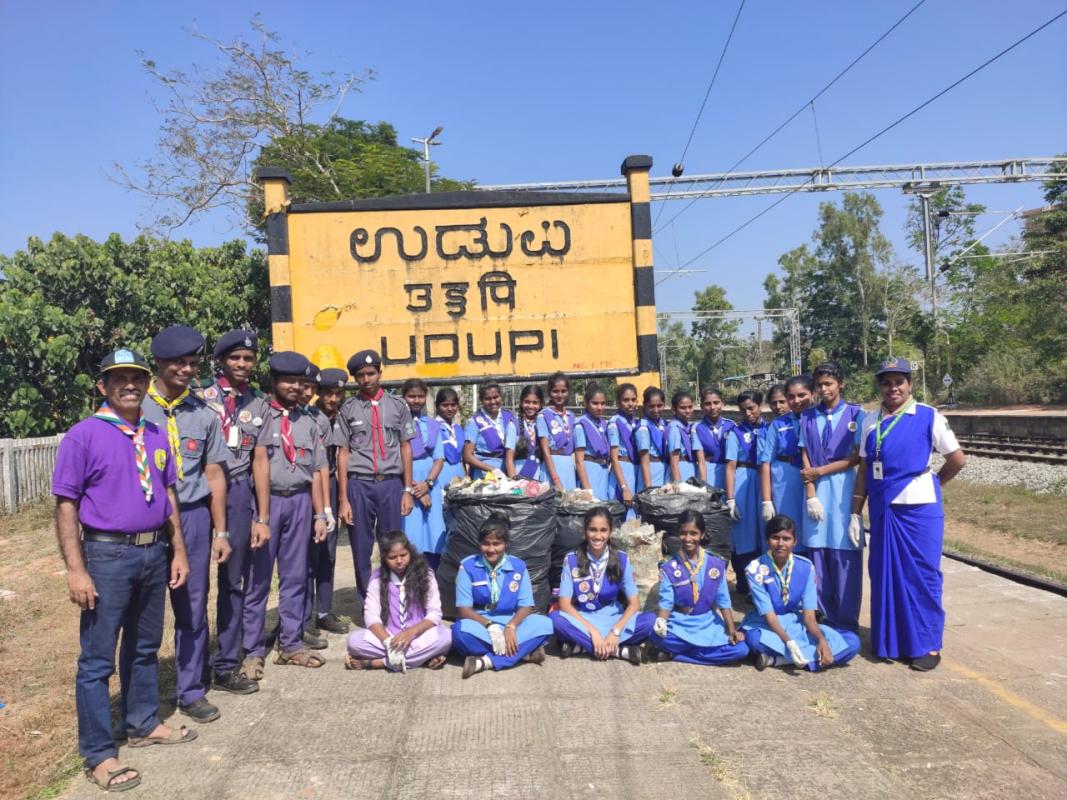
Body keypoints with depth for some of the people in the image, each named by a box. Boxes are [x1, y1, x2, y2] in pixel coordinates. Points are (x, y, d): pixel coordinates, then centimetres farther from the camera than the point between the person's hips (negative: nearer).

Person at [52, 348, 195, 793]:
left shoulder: (156, 436, 8)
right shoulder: (83, 435, -9)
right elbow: (66, 506, -11)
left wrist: (178, 550, 10)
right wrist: (76, 570, -15)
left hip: (155, 553, 6)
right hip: (108, 555, -6)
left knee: (145, 646, 20)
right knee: (97, 658, 4)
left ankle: (143, 723, 37)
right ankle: (98, 754, 17)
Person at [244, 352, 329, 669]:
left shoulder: (308, 423, 13)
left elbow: (316, 472, 12)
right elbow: (259, 464, -8)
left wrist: (320, 515, 8)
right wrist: (262, 516, -13)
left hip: (300, 501, 5)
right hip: (267, 499, -4)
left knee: (295, 575, 11)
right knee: (258, 576, 3)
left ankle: (290, 644, 22)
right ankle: (252, 650, 13)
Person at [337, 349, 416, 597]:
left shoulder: (398, 406, 8)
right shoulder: (348, 409, 5)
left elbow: (406, 448, 8)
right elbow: (343, 453, 4)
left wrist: (408, 490, 4)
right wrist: (344, 499, 0)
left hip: (391, 484, 0)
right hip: (359, 485, 0)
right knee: (361, 550, 7)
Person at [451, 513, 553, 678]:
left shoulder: (518, 566, 1)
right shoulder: (468, 566, -4)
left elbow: (526, 606, -3)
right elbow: (463, 609, -10)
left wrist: (511, 627, -24)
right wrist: (490, 626, -25)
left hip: (510, 625, 2)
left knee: (544, 624, -26)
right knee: (461, 630, -37)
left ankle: (486, 661, -31)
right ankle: (524, 652, -26)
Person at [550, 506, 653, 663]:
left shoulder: (621, 559, -5)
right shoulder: (572, 559, -8)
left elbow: (634, 603, -8)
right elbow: (565, 604, -12)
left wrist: (615, 631, -23)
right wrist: (593, 631, -24)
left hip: (613, 620, 1)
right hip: (582, 621, -1)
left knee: (650, 620, -26)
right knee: (555, 619, -33)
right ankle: (620, 651, -27)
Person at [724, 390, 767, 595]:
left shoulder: (769, 430, 7)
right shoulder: (736, 433, 0)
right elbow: (730, 467, -3)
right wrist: (730, 499, -8)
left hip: (766, 484, 2)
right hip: (743, 485, -2)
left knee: (764, 536, 6)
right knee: (744, 536, 2)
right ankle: (745, 587, 14)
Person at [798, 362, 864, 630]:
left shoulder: (855, 414, 0)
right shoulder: (808, 417, 9)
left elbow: (856, 457, -4)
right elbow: (805, 459, 4)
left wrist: (820, 471, -6)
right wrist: (811, 495, -6)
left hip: (843, 488, -3)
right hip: (815, 489, 3)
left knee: (844, 554, -1)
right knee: (817, 553, 4)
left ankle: (846, 621, 9)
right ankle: (824, 617, 17)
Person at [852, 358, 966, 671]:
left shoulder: (928, 417, -6)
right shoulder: (870, 421, 6)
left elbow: (957, 459, 0)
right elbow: (864, 468, 7)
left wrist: (931, 483, 11)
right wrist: (855, 512, 6)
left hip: (918, 508, -4)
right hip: (882, 509, 4)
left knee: (921, 575, 3)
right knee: (884, 573, 10)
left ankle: (928, 645, 16)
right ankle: (890, 640, 23)